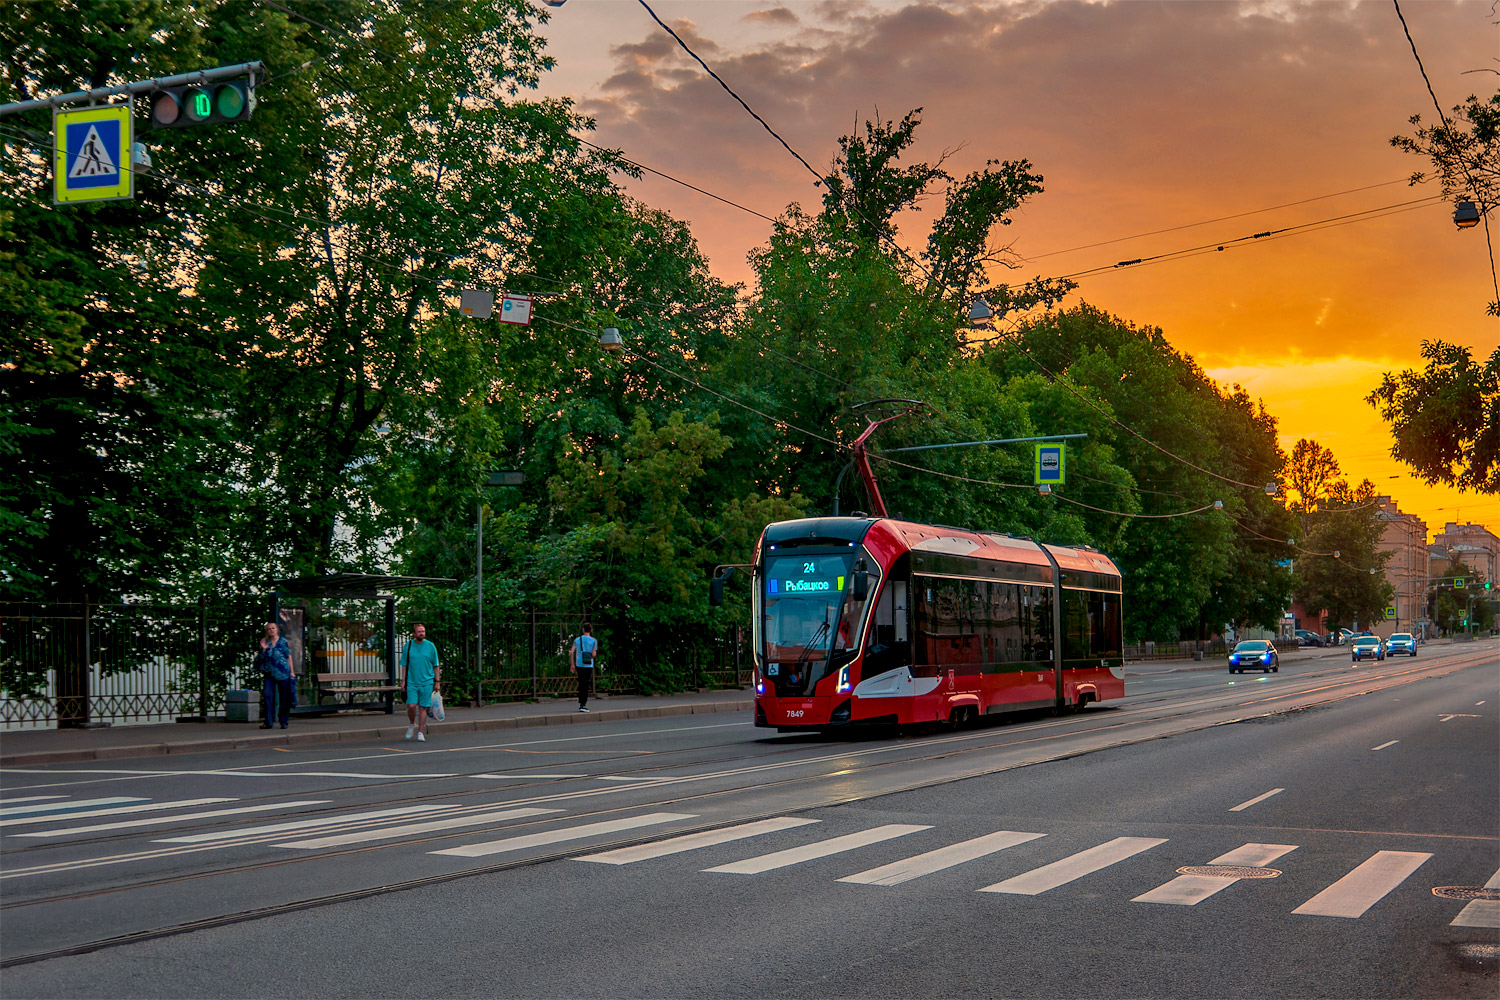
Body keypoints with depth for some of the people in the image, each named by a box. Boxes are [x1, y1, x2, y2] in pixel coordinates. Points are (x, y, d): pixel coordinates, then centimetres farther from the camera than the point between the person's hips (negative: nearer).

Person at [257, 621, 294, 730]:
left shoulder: (283, 642, 4)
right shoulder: (265, 642, 9)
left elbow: (289, 657, 6)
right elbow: (261, 659, 8)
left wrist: (291, 672, 3)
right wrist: (264, 649, -7)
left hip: (283, 673, -2)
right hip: (269, 673, 2)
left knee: (284, 697, 2)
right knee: (267, 695, -8)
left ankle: (284, 721, 11)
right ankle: (267, 722, -7)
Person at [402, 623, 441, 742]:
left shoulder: (430, 646, 3)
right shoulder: (408, 646, 5)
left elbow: (436, 666, 7)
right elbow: (405, 665, 10)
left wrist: (437, 682, 3)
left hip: (427, 682, 0)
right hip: (412, 682, 0)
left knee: (423, 708, 0)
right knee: (411, 706, -11)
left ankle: (420, 733, 7)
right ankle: (412, 724, 17)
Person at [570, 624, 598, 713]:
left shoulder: (577, 640, 6)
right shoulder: (594, 641, -3)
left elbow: (572, 652, 1)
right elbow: (594, 654, -9)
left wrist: (572, 664, 8)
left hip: (579, 665, 3)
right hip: (589, 665, -3)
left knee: (581, 684, 17)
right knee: (586, 685, -1)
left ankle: (580, 702, 16)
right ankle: (582, 705, -5)